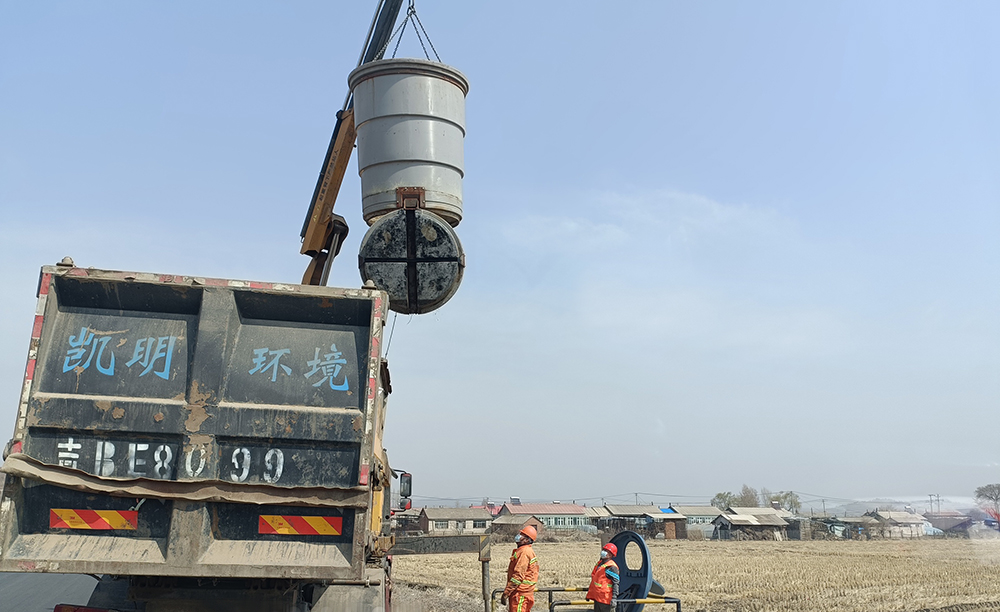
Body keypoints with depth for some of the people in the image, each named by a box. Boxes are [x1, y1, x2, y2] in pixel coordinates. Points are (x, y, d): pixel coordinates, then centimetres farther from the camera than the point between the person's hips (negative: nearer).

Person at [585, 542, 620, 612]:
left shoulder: (611, 567, -13)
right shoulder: (599, 563, 14)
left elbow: (615, 583, -16)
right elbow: (593, 577, 24)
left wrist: (614, 598, -23)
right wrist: (589, 593, 29)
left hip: (605, 598, -9)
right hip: (597, 597, 9)